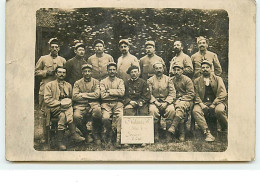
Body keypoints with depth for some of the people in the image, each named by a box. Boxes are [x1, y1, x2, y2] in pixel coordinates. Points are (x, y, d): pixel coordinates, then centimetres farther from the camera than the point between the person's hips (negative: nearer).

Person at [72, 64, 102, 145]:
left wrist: (82, 94, -5)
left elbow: (97, 95, -5)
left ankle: (96, 134, -11)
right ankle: (86, 134, -2)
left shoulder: (96, 82, 11)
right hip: (81, 105, 0)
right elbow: (74, 96, -2)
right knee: (76, 116, -32)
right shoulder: (77, 83, 11)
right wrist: (90, 96, -4)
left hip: (93, 104, 0)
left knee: (97, 111, -36)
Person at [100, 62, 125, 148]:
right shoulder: (103, 82, 13)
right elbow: (103, 95, -2)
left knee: (120, 116, -30)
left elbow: (122, 92, -4)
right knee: (105, 118, -29)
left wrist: (109, 91, -3)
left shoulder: (120, 81, 15)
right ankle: (108, 137, -7)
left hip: (118, 103, 0)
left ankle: (118, 140, -28)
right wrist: (115, 93, -2)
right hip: (106, 103, 0)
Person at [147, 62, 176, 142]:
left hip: (166, 101, 0)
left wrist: (166, 103, -13)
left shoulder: (168, 79, 9)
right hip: (155, 102, 0)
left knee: (171, 110, -32)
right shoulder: (150, 80, 8)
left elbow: (172, 93, 2)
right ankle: (155, 133, -21)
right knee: (153, 110, -34)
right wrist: (156, 102, -14)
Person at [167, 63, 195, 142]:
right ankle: (182, 133, -26)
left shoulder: (187, 80, 2)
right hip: (175, 100, 3)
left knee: (180, 107, -37)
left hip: (186, 100, -3)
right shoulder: (171, 80, 12)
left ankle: (172, 129, -50)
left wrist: (181, 99, -13)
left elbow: (191, 94, -3)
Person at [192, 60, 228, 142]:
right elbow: (196, 95, 7)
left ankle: (227, 129, -10)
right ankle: (207, 133, -34)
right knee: (195, 110, -32)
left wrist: (213, 104, -13)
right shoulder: (197, 81, 17)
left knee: (219, 110, -36)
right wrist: (201, 104, -13)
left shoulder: (218, 79, 12)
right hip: (203, 103, 2)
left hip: (216, 102, -1)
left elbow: (223, 94, 0)